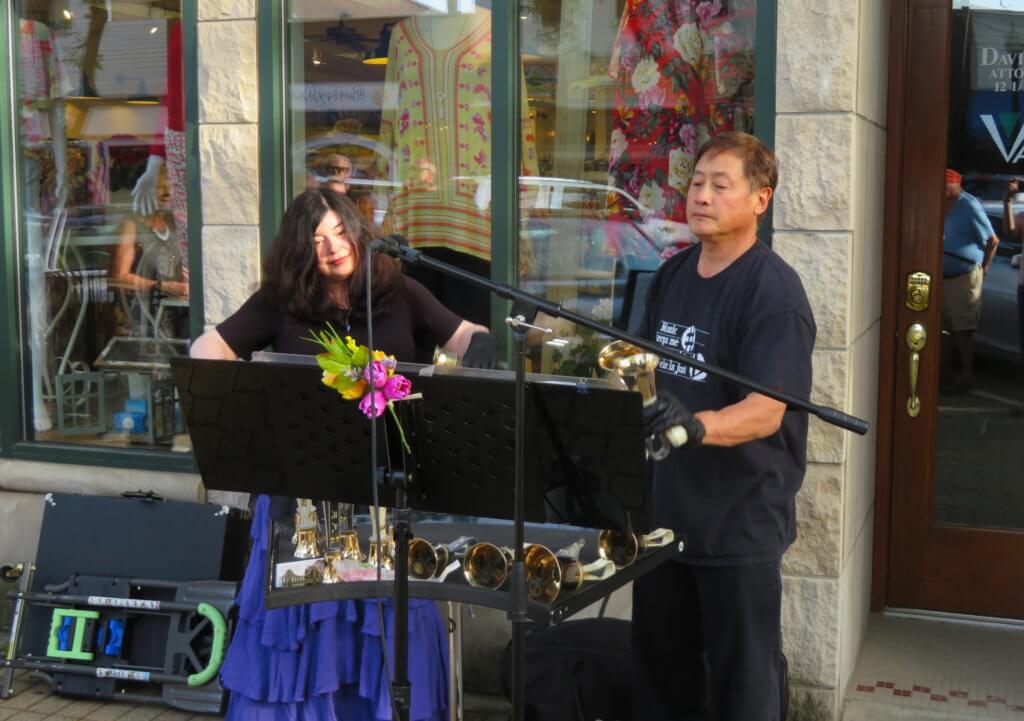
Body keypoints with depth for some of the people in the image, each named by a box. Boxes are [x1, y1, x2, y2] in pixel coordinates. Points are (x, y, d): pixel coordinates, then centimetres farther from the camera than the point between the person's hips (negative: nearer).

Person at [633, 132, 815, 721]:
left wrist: (694, 425, -41)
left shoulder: (773, 290, -16)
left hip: (740, 520, -7)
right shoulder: (673, 274, 6)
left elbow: (766, 412, -26)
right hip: (666, 505, 7)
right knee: (660, 668, 18)